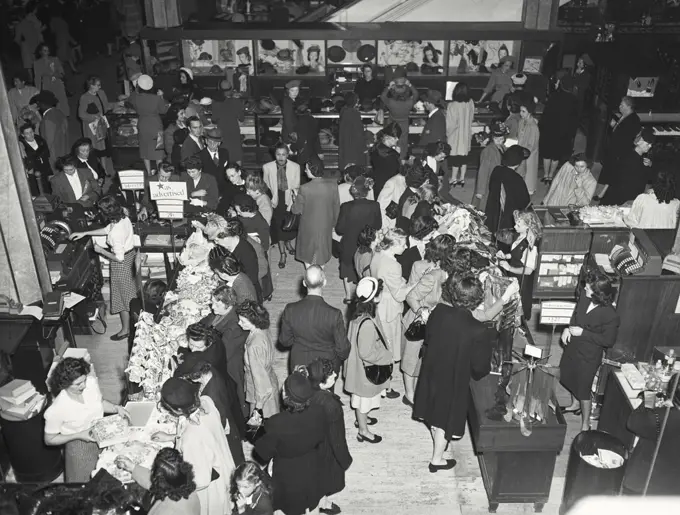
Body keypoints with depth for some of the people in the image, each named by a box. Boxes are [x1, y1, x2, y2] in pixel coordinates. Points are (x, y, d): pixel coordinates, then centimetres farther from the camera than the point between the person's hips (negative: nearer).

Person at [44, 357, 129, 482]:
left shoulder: (91, 382, -17)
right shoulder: (56, 410, -28)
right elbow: (49, 440, -12)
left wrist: (116, 408, -13)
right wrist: (78, 435, -22)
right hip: (79, 448, -4)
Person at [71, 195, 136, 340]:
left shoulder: (116, 232, -35)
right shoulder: (124, 218, -8)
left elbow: (119, 258, -28)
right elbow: (106, 230, 10)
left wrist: (101, 250, -15)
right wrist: (84, 233, 12)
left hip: (122, 264, -9)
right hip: (130, 254, 9)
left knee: (123, 297, 9)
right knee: (131, 291, 28)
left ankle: (125, 330, 25)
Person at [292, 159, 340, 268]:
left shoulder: (305, 188, -29)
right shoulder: (333, 184, -18)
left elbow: (296, 210, -16)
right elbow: (336, 205, -4)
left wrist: (296, 197, 4)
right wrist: (334, 222, 13)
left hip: (309, 227, -3)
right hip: (326, 226, 3)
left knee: (308, 255, 22)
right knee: (322, 252, 26)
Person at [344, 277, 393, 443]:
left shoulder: (359, 312, -9)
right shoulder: (367, 323, -38)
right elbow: (366, 353, -30)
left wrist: (385, 354, 13)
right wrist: (387, 358, -16)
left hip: (360, 366, 8)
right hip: (366, 369, -8)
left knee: (362, 396, 30)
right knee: (364, 397, 14)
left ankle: (362, 419, 53)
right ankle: (363, 431, 36)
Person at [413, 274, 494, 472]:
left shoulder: (438, 312, -18)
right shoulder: (477, 331, -31)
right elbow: (480, 366, -18)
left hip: (431, 370, 5)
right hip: (453, 380, -5)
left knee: (436, 411, 29)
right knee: (445, 418, 18)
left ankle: (438, 443, 58)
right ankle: (437, 460, 39)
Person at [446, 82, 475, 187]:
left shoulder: (453, 106, -22)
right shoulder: (471, 103, -9)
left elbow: (450, 123, -16)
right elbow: (471, 119, 3)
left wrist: (447, 133, 0)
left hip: (456, 135, -4)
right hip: (466, 134, 4)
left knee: (455, 158, 6)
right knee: (464, 157, 13)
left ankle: (453, 179, 16)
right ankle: (462, 178, 20)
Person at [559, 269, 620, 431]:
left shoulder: (610, 316, -31)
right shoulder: (584, 296, -14)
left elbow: (608, 340, -20)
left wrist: (583, 333, -25)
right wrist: (568, 328, -9)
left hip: (589, 356, -7)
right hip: (572, 347, 7)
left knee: (583, 390, 9)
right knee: (569, 378, 28)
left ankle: (585, 424, 31)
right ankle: (575, 405, 57)